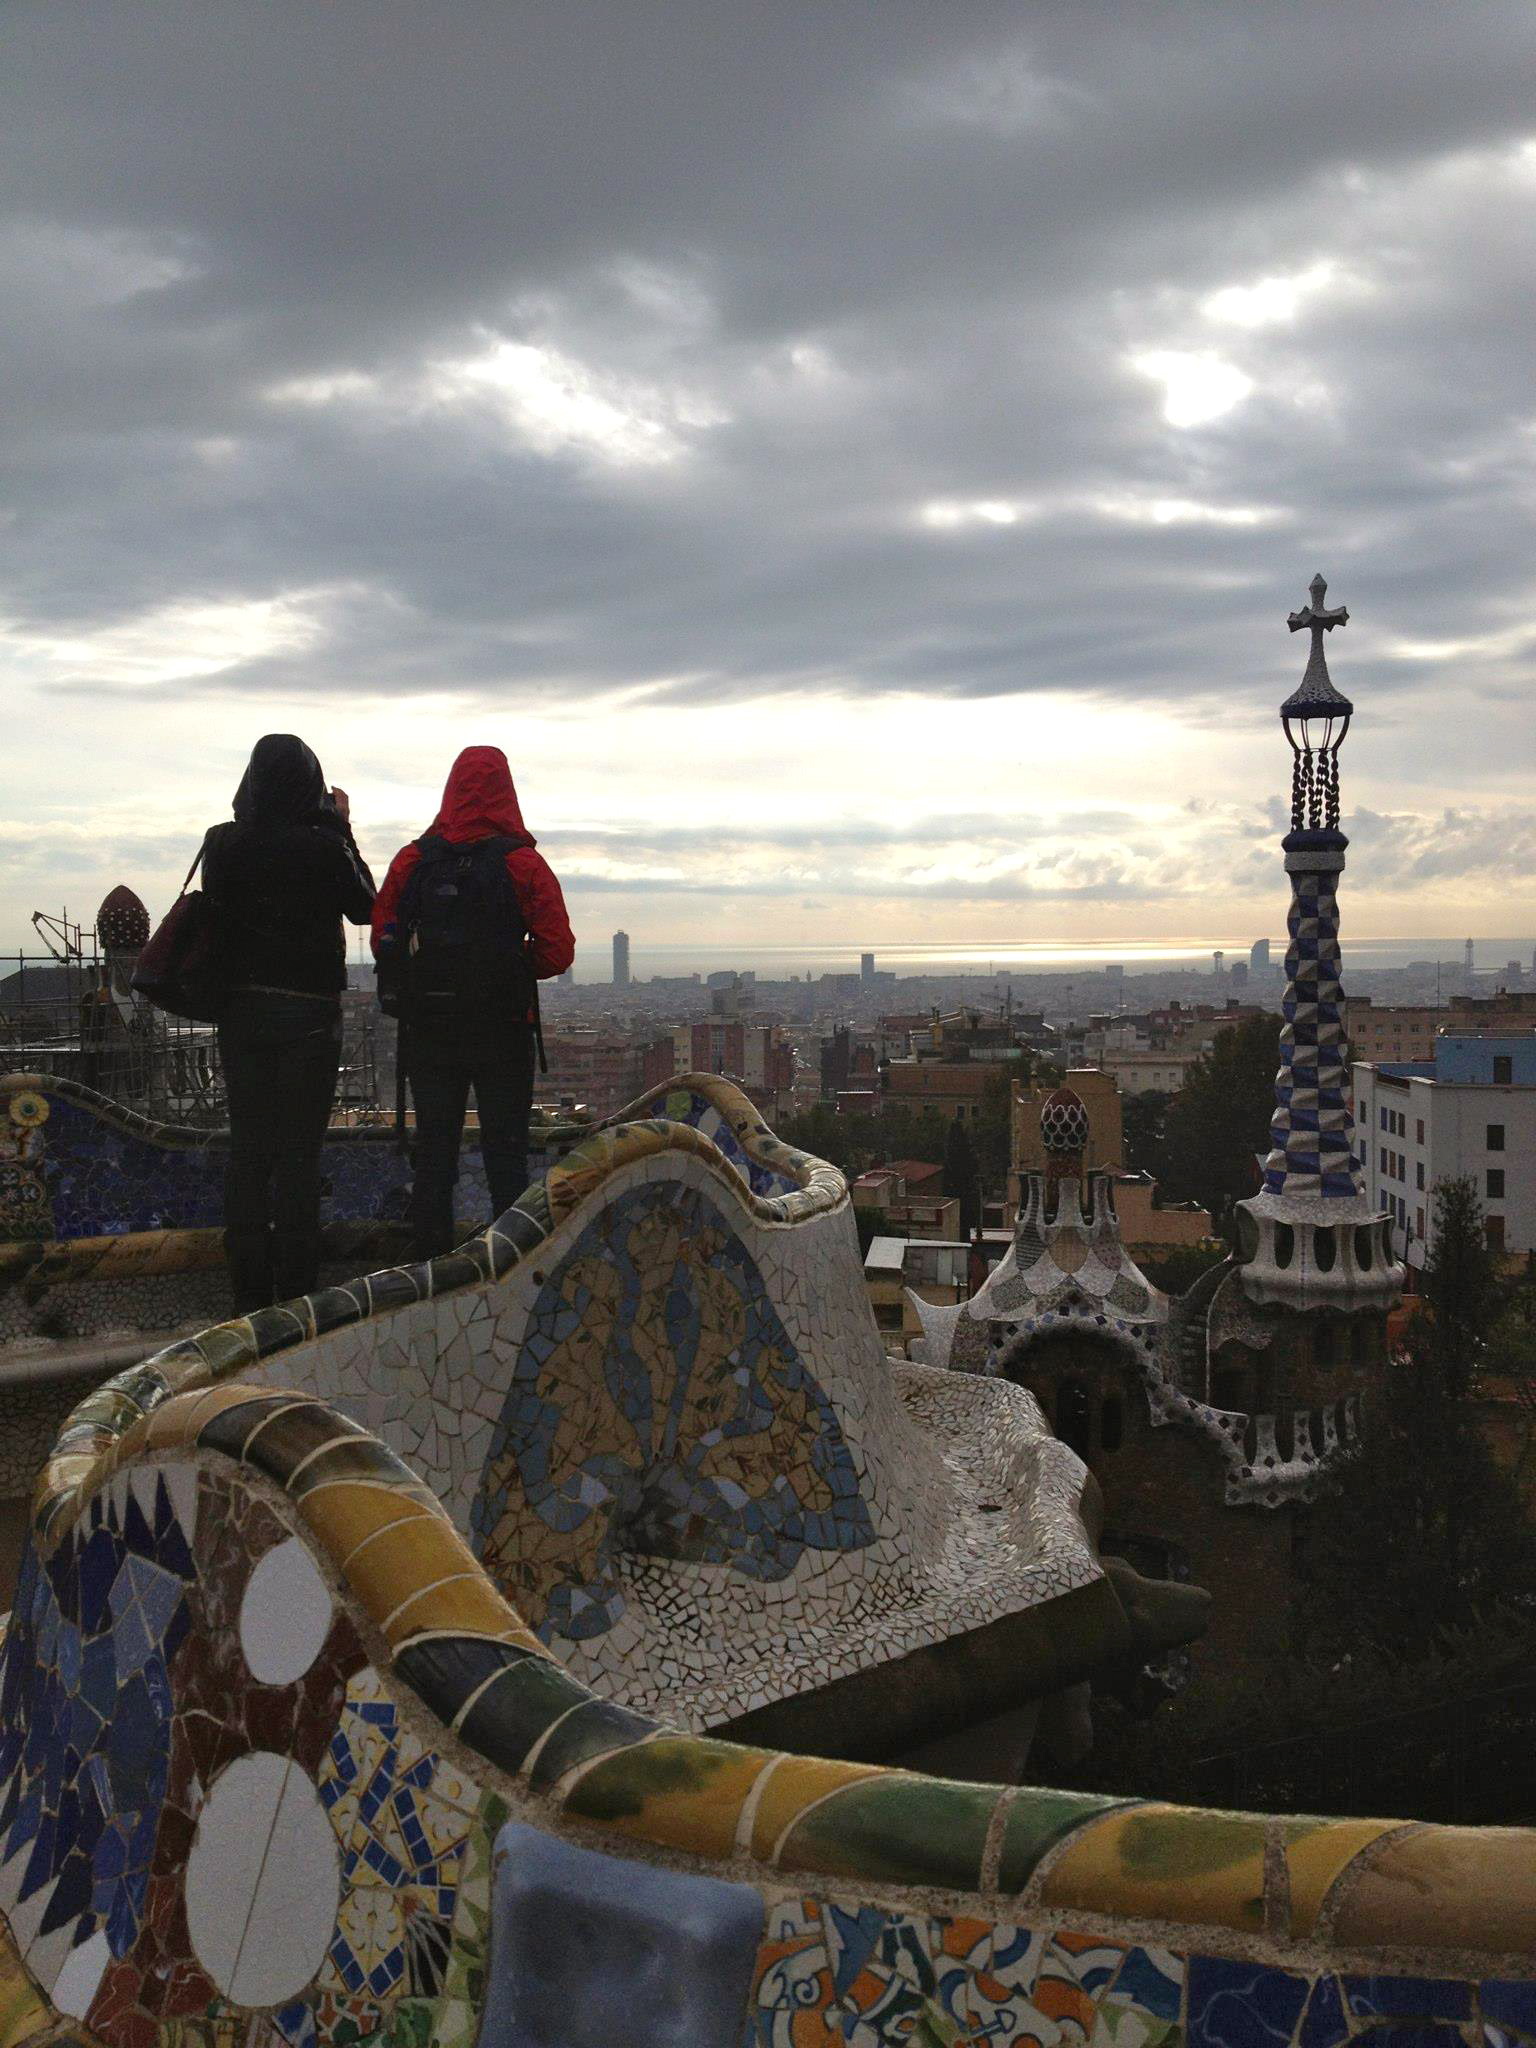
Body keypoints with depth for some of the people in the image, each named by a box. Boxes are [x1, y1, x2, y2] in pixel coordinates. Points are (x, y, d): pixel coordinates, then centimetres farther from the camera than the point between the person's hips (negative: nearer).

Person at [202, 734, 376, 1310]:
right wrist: (341, 829, 9)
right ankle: (294, 1294, 4)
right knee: (298, 1154, 1)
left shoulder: (221, 845, -3)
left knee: (247, 1149, 9)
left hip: (239, 1011, 4)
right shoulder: (322, 847, -13)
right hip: (308, 1014, -4)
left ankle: (248, 1295, 13)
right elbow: (364, 906, 2)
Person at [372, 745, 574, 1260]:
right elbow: (558, 951, -9)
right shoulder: (522, 863, -7)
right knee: (505, 1152, 7)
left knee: (433, 1150, 11)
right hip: (502, 1033, -2)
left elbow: (382, 940, 1)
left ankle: (430, 1261, 14)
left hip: (426, 1031, 2)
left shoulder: (412, 860, 0)